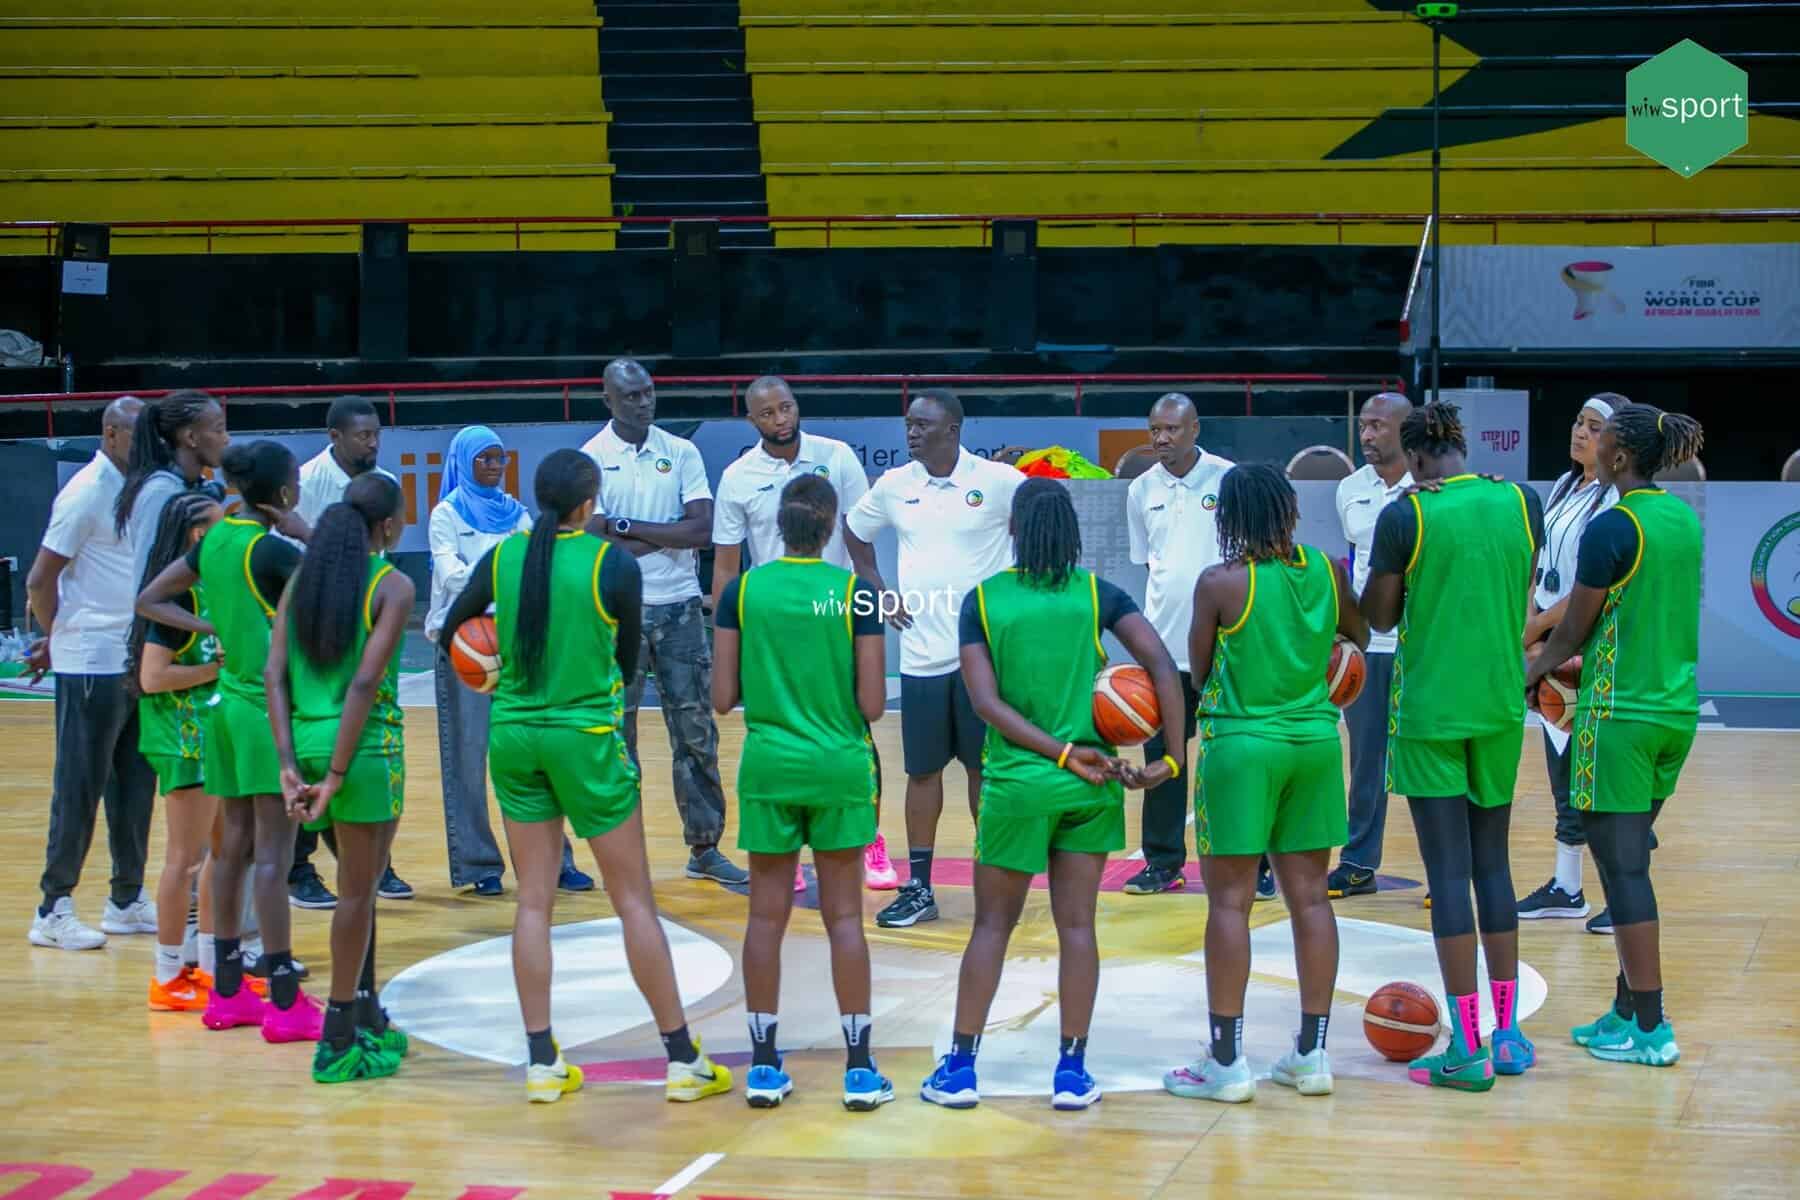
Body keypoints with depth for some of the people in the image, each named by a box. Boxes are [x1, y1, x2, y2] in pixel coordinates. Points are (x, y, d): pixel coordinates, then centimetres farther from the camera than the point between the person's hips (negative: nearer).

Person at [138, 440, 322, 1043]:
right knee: (273, 853, -6)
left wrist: (213, 628, 3)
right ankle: (287, 1004, -4)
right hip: (271, 708, -8)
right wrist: (308, 534, -11)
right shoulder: (273, 550, -16)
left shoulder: (215, 539, 6)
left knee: (234, 846, 13)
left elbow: (148, 601, 11)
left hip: (229, 700, 8)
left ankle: (227, 993, 19)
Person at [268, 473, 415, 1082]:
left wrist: (289, 764, -1)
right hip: (364, 745, -6)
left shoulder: (302, 578, 9)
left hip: (307, 739, 6)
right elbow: (366, 682, -16)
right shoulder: (393, 586, -8)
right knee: (356, 891, 2)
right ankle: (338, 1044, 6)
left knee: (360, 883, 22)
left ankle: (366, 1018, 29)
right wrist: (337, 776, -15)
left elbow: (275, 675, 2)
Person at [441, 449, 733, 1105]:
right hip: (587, 736, -4)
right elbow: (628, 659, 2)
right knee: (634, 900, 3)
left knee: (533, 900, 10)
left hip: (513, 733, 4)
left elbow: (451, 632, 12)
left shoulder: (503, 557, -1)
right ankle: (683, 1061, 7)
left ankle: (542, 1064, 10)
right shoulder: (614, 564, -10)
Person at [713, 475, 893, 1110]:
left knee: (767, 914, 8)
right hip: (839, 768, -1)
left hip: (768, 765, 1)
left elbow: (722, 698, -2)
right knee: (844, 915, 5)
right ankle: (859, 1069, 6)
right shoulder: (856, 593, -8)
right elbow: (873, 705, -8)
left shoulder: (742, 592, -3)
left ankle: (764, 1066, 10)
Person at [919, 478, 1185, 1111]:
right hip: (1091, 785, 1)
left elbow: (986, 700, -11)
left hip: (1016, 781, 0)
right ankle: (1072, 1071, 7)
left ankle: (960, 1068, 10)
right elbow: (1162, 666, -11)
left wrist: (1064, 753, -11)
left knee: (992, 924, 9)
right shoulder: (1096, 594, -1)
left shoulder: (982, 599, -2)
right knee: (1076, 925, 7)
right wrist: (1172, 758, -9)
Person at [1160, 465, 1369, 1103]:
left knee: (1230, 901, 1)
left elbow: (1197, 671, -2)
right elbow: (1359, 636, 17)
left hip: (1241, 744, -4)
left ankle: (1226, 1061, 3)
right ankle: (1312, 1053, 16)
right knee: (1309, 894, 10)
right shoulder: (1328, 571, 0)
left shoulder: (1220, 583, -12)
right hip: (1316, 739, 4)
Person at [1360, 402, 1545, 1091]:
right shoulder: (1522, 504, 0)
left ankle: (1466, 1050, -1)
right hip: (1501, 705, 4)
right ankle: (1507, 1036, 19)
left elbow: (1379, 618, -2)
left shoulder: (1404, 518, -12)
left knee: (1448, 872, -1)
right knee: (1493, 864, 15)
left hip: (1430, 710, -4)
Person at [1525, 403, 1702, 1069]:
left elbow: (1574, 628, -9)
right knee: (1628, 859, 17)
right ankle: (1629, 1008, 22)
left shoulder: (1611, 527, -15)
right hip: (1677, 708, 8)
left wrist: (1529, 674, 9)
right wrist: (1566, 662, 24)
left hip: (1621, 714, -8)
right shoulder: (1685, 519, 9)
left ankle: (1651, 1027, -2)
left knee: (1623, 867, -3)